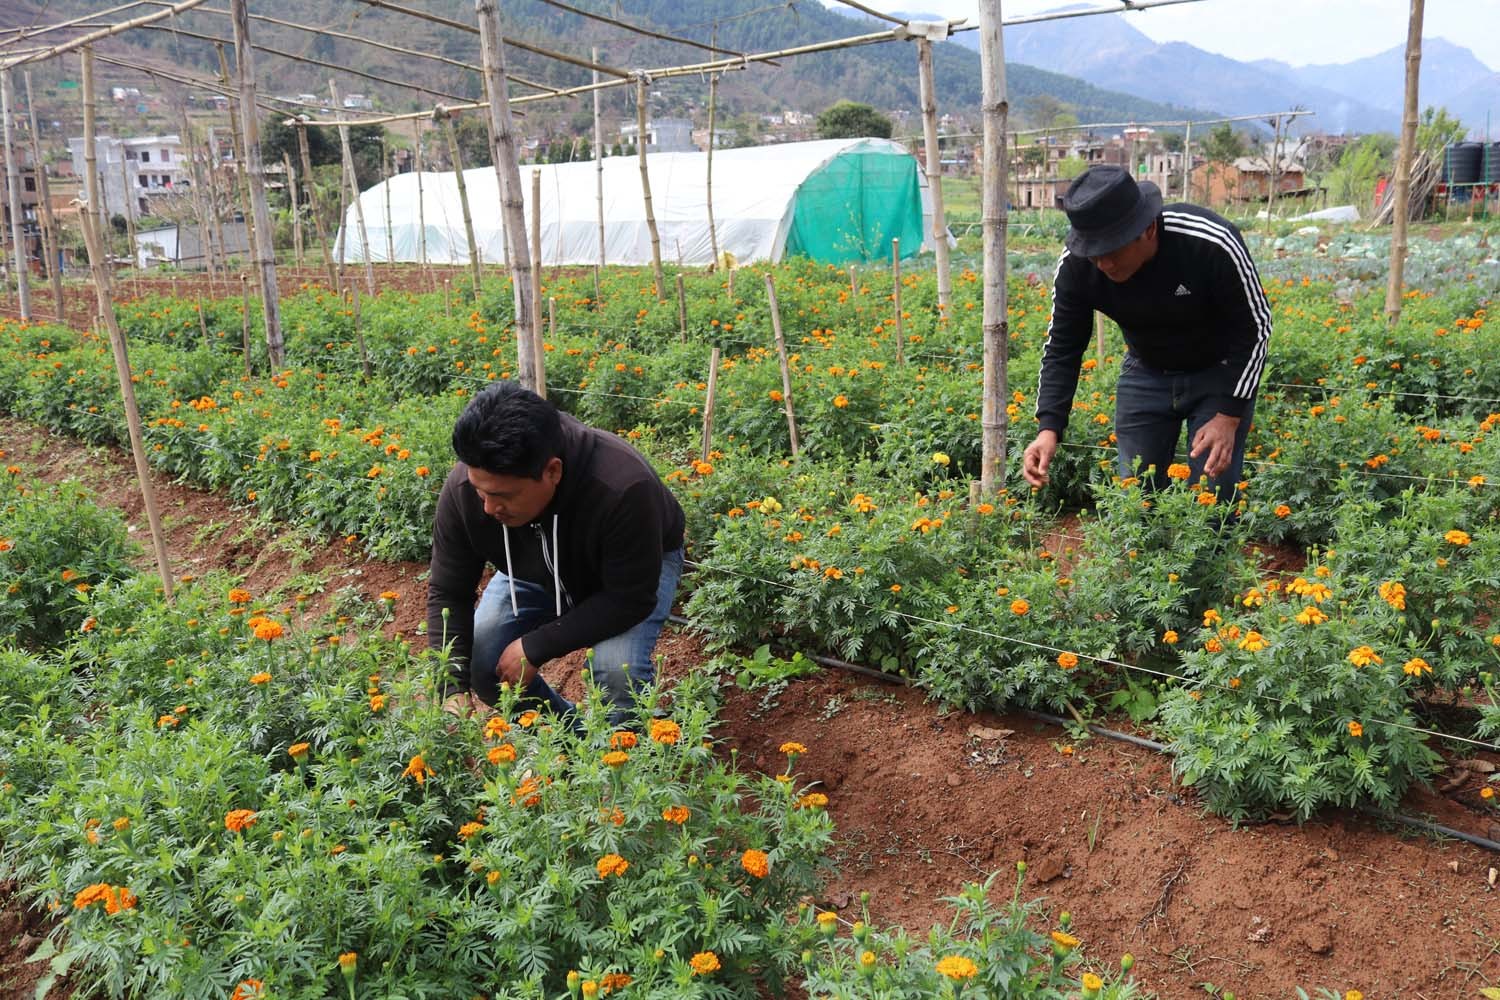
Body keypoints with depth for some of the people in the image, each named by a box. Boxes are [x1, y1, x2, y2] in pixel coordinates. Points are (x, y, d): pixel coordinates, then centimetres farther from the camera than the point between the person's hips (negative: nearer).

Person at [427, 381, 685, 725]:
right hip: (535, 571, 4)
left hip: (635, 565, -4)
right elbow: (447, 594, -17)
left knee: (619, 670, -30)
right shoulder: (463, 488, -30)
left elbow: (630, 600, -32)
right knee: (478, 666, -12)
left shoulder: (622, 488, -43)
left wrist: (535, 648, -32)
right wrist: (454, 689, -29)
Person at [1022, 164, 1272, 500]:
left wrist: (1229, 417, -22)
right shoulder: (1075, 264, -23)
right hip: (1146, 373, 3)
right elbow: (1062, 348, -12)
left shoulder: (1212, 244, -32)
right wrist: (1048, 429, -24)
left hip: (1220, 371, -3)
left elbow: (1255, 328, -19)